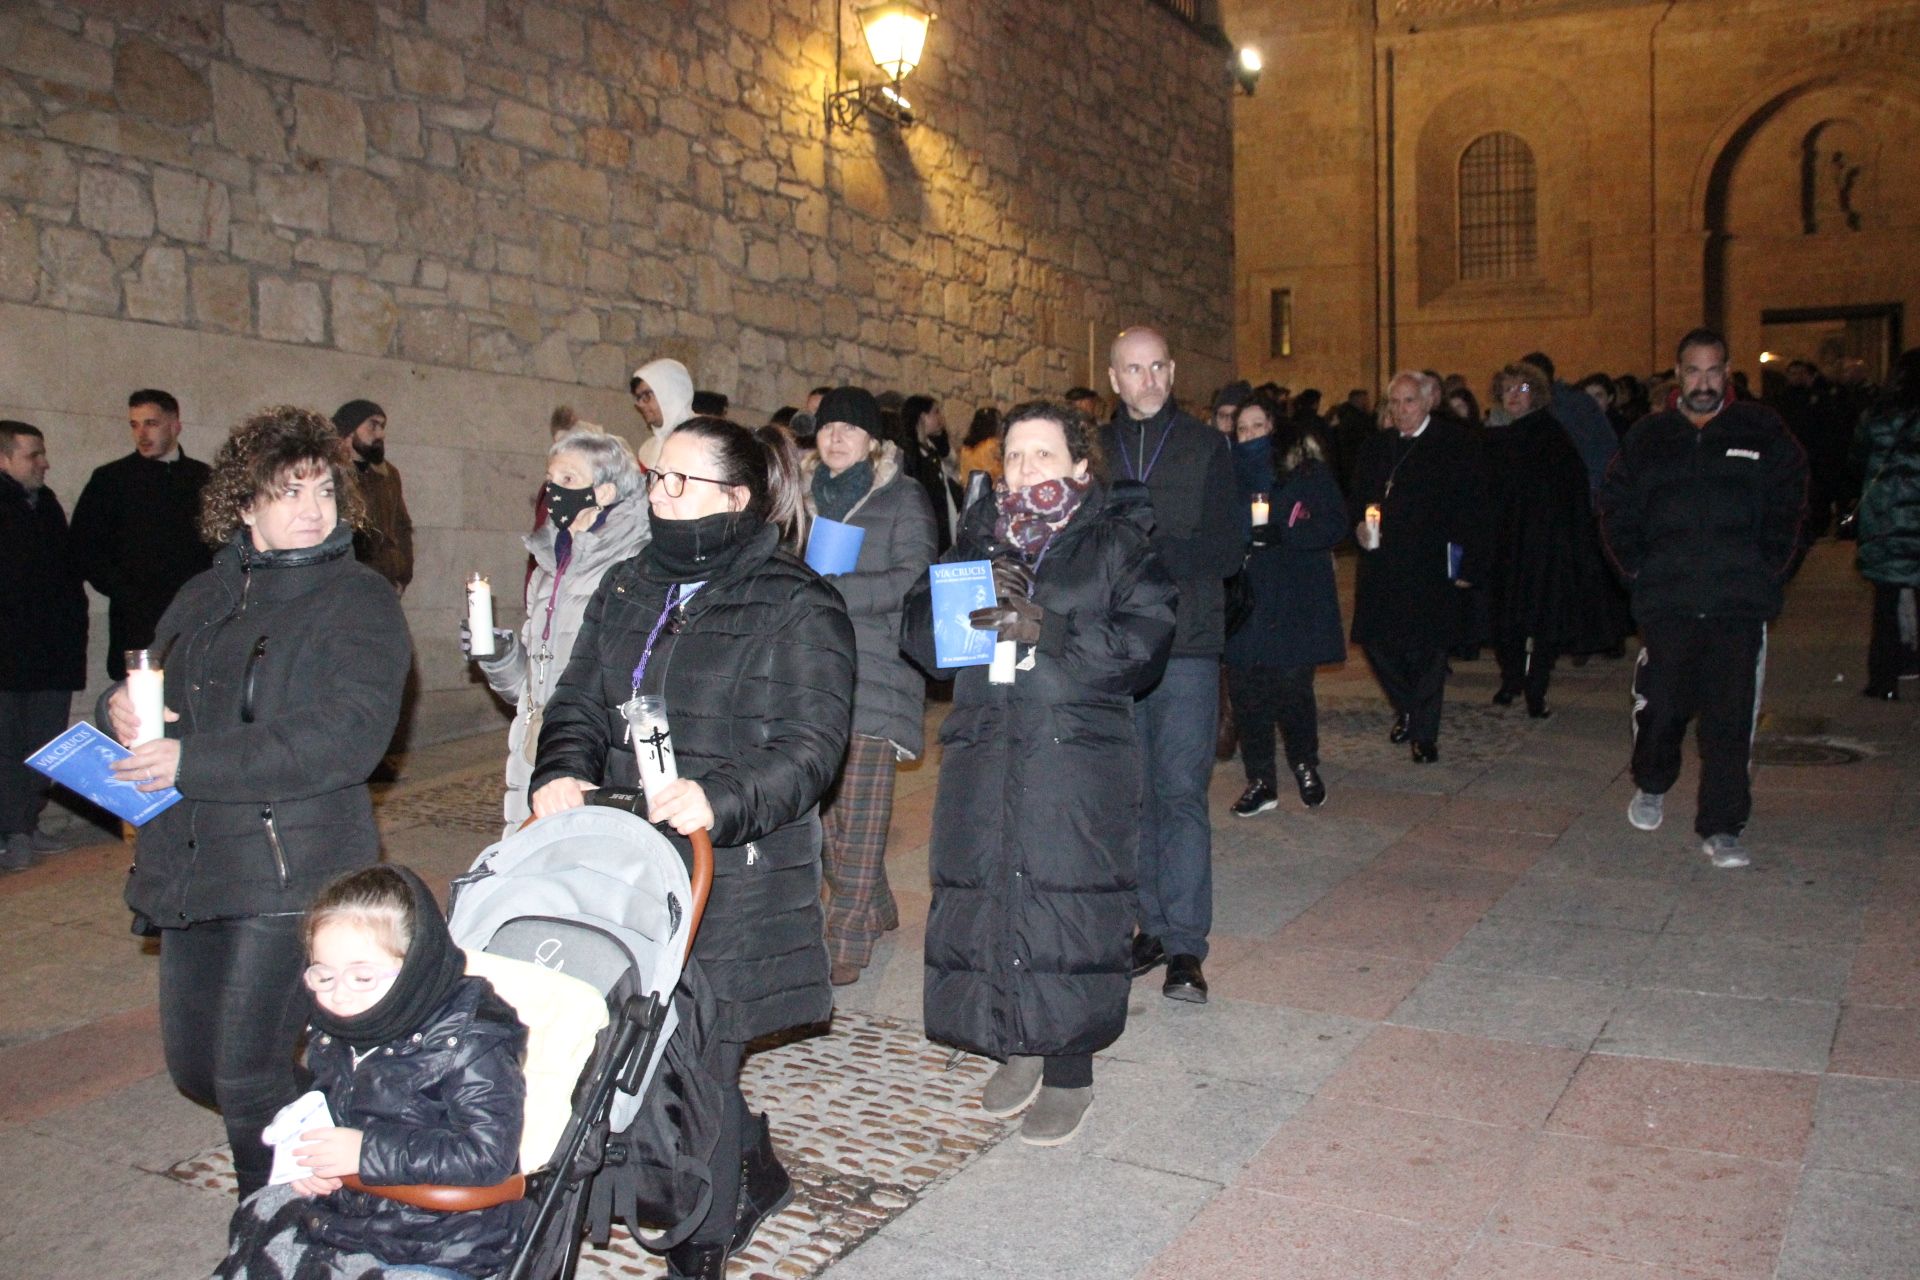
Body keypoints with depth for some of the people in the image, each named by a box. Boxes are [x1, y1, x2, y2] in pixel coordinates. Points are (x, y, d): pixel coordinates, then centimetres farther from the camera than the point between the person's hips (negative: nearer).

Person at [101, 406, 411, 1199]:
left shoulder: (358, 600, -7)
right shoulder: (206, 598, 15)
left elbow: (348, 736, -20)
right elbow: (153, 696, 23)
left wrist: (194, 762, -20)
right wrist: (121, 709, -2)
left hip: (292, 870, -7)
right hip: (191, 864, 7)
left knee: (246, 1073, -9)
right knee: (194, 1066, 14)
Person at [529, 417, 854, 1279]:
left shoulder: (794, 606, -6)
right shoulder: (626, 592, 15)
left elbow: (811, 744, -13)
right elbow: (579, 705, 15)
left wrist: (724, 799, -28)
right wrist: (562, 772, -6)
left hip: (735, 874, -6)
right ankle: (757, 1176, 36)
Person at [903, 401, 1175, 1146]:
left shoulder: (1116, 543, 4)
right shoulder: (978, 537, 15)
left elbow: (1144, 641, -9)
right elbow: (920, 630, 8)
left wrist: (1047, 629, -18)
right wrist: (968, 603, -12)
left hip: (1080, 757, -4)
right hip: (984, 755, 4)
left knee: (1069, 907, -3)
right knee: (985, 898, 4)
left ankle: (1068, 1073, 14)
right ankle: (1017, 1048, 26)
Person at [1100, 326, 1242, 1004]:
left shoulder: (1206, 446, 6)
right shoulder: (1093, 448, 10)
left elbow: (1226, 549, -2)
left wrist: (1144, 547, -15)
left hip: (1188, 645, -2)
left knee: (1182, 789, -5)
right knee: (1133, 791, 8)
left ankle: (1185, 944, -1)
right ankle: (1151, 925, 19)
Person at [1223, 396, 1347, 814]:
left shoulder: (1308, 471, 0)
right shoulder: (1231, 473, 10)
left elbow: (1335, 525, -7)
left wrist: (1281, 535, -19)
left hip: (1295, 601, -3)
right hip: (1244, 599, 3)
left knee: (1292, 686, -2)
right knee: (1245, 690, 0)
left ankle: (1305, 767, 24)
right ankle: (1261, 782, 13)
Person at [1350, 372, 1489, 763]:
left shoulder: (1457, 443, -4)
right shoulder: (1377, 447, 12)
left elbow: (1473, 508, -7)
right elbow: (1358, 497, 22)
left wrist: (1468, 565, -13)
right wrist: (1359, 526, 0)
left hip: (1432, 566, -5)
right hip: (1381, 565, 5)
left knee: (1427, 650, 0)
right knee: (1375, 641, 5)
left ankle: (1424, 734, 14)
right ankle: (1406, 709, 31)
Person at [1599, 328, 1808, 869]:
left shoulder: (1762, 432, 7)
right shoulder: (1647, 437, 10)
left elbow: (1788, 505, 6)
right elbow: (1615, 507, 11)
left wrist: (1770, 568, -3)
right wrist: (1635, 567, 1)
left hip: (1740, 601, 0)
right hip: (1667, 598, 1)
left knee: (1731, 714, -1)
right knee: (1661, 702, 1)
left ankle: (1721, 828, 7)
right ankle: (1651, 785, 31)